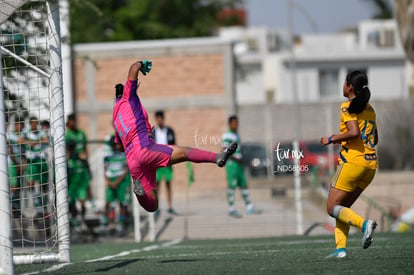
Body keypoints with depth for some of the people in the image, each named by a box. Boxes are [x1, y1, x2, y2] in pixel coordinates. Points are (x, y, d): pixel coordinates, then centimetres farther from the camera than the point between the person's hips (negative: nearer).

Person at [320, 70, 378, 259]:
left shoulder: (348, 106, -7)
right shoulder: (369, 109, 16)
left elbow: (354, 132, -21)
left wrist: (331, 139, -9)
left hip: (352, 162, -8)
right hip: (371, 164, 8)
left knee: (333, 208, -2)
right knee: (342, 207, 13)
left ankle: (364, 223, -24)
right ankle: (341, 248, 0)